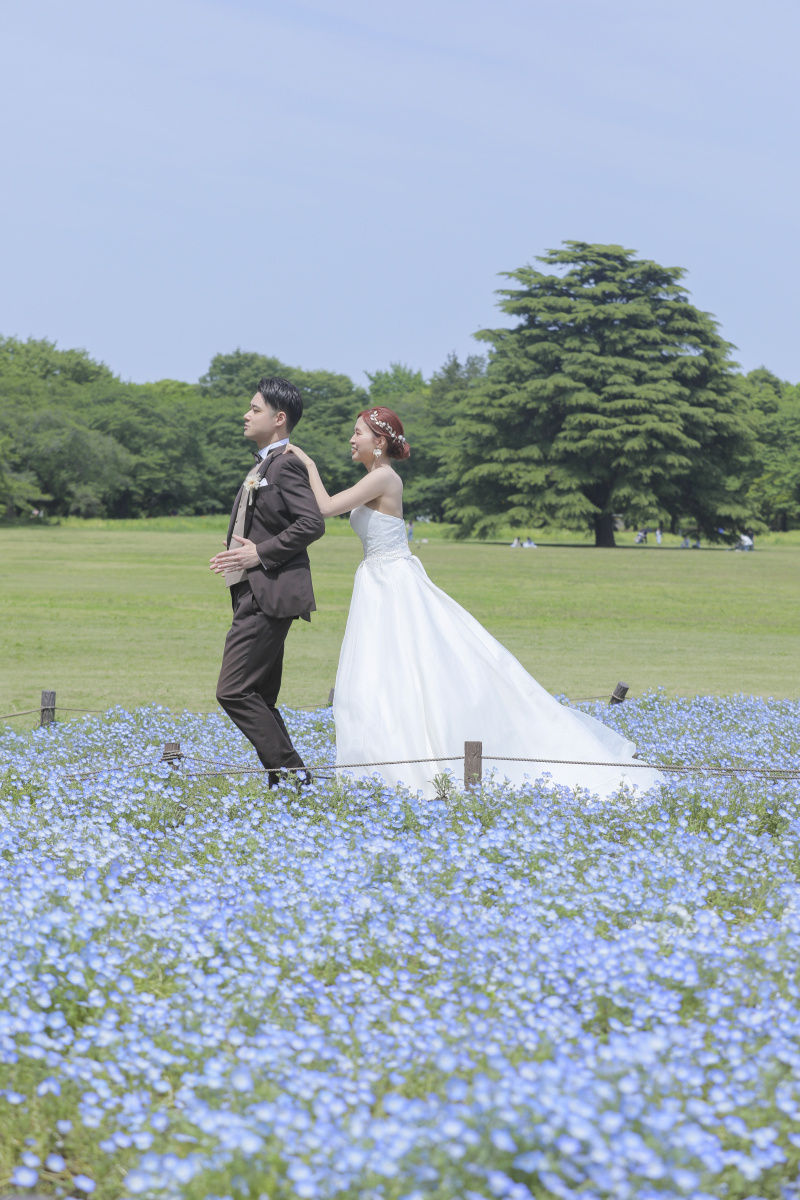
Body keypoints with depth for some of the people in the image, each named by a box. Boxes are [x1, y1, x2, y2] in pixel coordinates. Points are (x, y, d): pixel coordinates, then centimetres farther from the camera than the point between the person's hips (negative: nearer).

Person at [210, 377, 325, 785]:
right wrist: (238, 551, 8)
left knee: (234, 691, -14)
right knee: (259, 698, 11)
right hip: (255, 596, 11)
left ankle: (291, 773, -10)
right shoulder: (264, 465, 19)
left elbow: (312, 523, -22)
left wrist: (262, 553, -19)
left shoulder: (285, 464, -12)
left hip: (268, 596, -11)